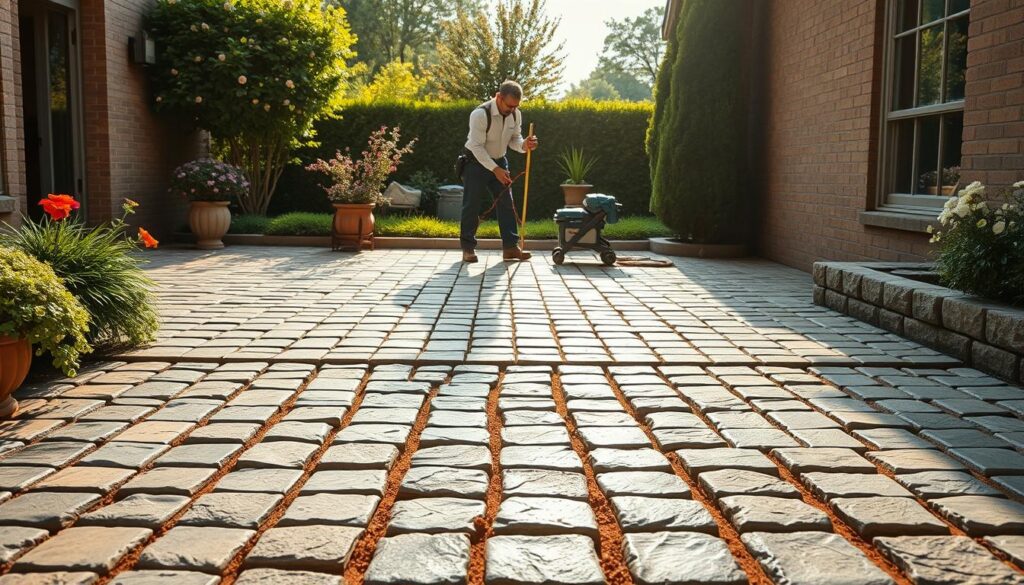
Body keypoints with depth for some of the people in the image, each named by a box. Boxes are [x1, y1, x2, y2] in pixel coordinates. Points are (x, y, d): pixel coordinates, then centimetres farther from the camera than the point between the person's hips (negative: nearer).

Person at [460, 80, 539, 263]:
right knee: (472, 205, -3)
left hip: (499, 161, 6)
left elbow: (514, 138, 3)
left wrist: (524, 145, -21)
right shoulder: (480, 114, -27)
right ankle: (468, 248, 6)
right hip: (476, 161, -6)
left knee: (506, 203, 0)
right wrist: (495, 169, -34)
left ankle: (510, 247, 2)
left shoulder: (516, 114, -7)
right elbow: (477, 147, -28)